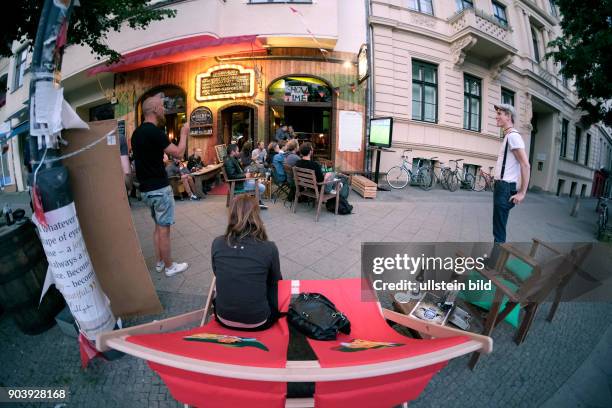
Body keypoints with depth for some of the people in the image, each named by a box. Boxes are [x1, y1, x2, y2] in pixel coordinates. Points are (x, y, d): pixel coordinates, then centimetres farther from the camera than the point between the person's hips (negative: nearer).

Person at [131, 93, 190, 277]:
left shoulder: (137, 132, 10)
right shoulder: (154, 132, -19)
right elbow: (178, 152, -15)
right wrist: (184, 133, -1)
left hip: (146, 188, 9)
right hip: (159, 188, -9)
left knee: (158, 226, 18)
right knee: (164, 228, 1)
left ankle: (159, 262, 28)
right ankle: (169, 266, 13)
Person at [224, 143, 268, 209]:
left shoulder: (233, 159, 11)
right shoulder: (229, 161, -20)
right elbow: (232, 176, -29)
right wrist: (244, 175, -20)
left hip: (241, 180, 11)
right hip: (238, 184, -11)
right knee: (262, 187, -11)